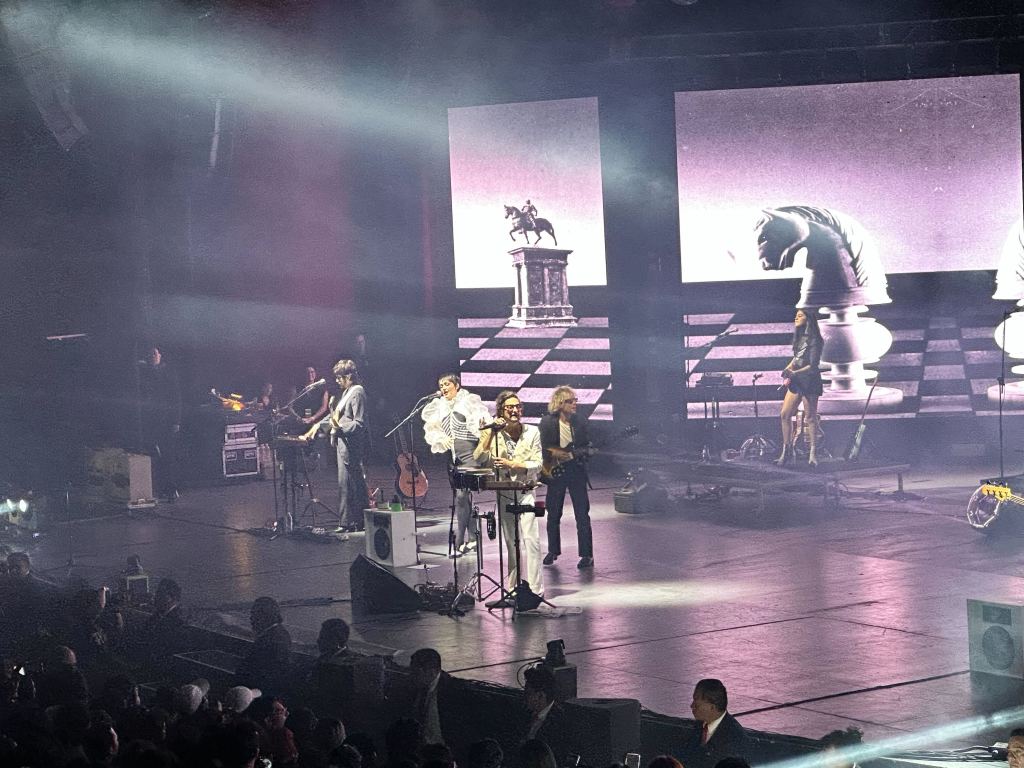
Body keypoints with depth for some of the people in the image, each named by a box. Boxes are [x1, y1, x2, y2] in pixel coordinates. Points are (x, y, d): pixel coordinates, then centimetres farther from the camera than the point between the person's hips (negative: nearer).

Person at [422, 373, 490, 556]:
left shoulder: (470, 401, 2)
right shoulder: (440, 407, 18)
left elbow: (482, 417, -10)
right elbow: (431, 430, 14)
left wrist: (482, 421, -33)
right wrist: (441, 439, -5)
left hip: (468, 452, -7)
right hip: (451, 454, 7)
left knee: (462, 494, -14)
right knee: (459, 496, 6)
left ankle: (459, 541, -13)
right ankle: (471, 538, 12)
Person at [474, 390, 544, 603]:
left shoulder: (532, 432, 0)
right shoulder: (493, 433, 2)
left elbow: (537, 465, -5)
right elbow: (479, 458, -12)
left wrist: (510, 464, -16)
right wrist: (492, 433, -18)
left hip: (526, 492, -2)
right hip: (504, 494, 2)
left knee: (529, 539, -14)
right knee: (511, 543, 6)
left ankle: (535, 589, -14)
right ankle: (514, 589, 12)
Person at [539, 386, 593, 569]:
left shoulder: (580, 421, 0)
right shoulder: (547, 422, -5)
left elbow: (586, 446, 8)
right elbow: (541, 448, -1)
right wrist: (554, 453, -16)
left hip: (576, 470, 0)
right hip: (555, 471, 0)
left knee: (582, 515, -4)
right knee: (553, 514, 9)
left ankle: (586, 554, 1)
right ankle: (553, 551, 26)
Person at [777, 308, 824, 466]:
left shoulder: (814, 340, -10)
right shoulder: (799, 338, 13)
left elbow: (813, 365, -16)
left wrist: (794, 373, -24)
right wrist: (788, 370, 3)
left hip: (809, 381, -8)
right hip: (796, 381, 8)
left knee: (810, 417, -3)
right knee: (784, 414, 1)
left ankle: (813, 454, 3)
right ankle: (786, 450, 8)